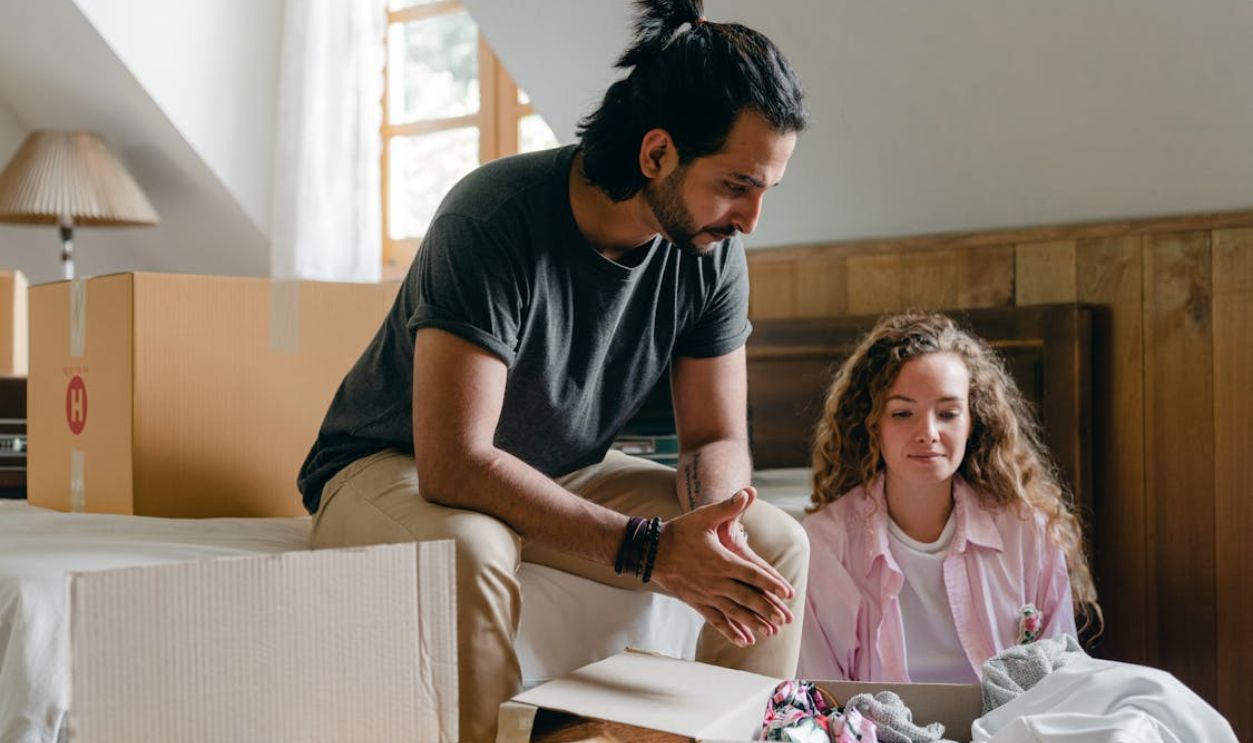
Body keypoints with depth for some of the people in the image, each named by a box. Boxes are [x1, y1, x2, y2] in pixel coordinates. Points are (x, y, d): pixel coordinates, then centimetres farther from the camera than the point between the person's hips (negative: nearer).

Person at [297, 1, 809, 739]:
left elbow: (718, 439, -5)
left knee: (780, 544, -10)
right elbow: (454, 464, -36)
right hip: (395, 469, -5)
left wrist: (715, 528, -29)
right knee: (472, 551, -39)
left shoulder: (714, 249, -12)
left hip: (567, 477, 6)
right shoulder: (496, 219, -31)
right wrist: (649, 549, -40)